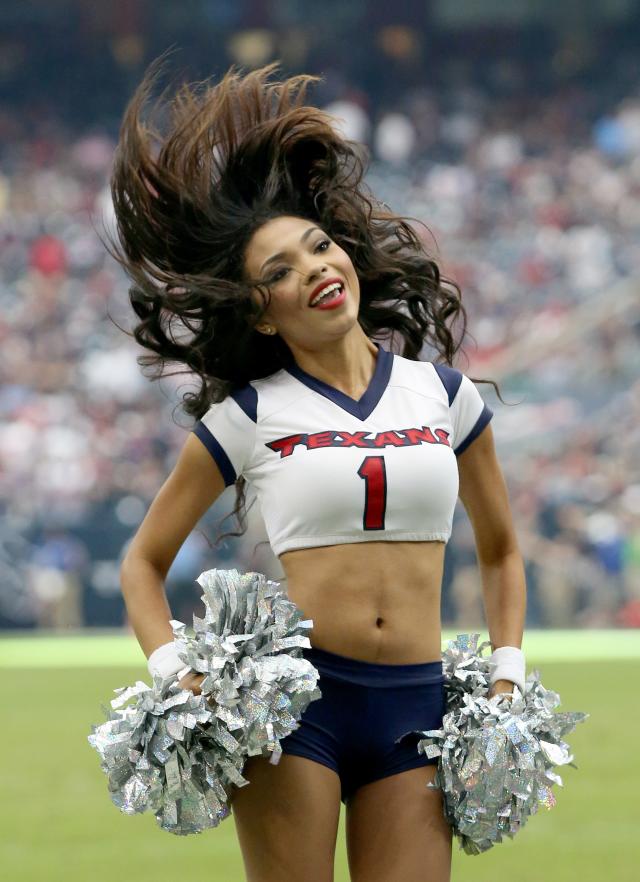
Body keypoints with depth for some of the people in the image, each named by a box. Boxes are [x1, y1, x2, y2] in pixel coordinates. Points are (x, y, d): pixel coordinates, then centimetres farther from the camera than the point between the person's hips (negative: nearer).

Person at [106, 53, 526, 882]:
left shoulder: (443, 394, 10)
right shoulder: (248, 417, 3)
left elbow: (500, 550, 22)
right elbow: (144, 562, 10)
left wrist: (507, 677, 11)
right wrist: (172, 672, -6)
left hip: (416, 710, 2)